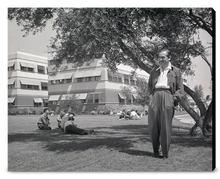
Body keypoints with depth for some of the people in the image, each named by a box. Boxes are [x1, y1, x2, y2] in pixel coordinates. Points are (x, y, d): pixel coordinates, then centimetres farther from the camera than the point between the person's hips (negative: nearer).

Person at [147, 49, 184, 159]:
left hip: (167, 98, -3)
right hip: (155, 98, 3)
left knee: (166, 126, -3)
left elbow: (180, 89, 6)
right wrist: (152, 96, 7)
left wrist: (174, 99, -7)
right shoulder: (154, 72, 18)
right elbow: (149, 86, 23)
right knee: (153, 126, 2)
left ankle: (165, 153, 6)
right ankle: (155, 151, 16)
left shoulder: (175, 71, 9)